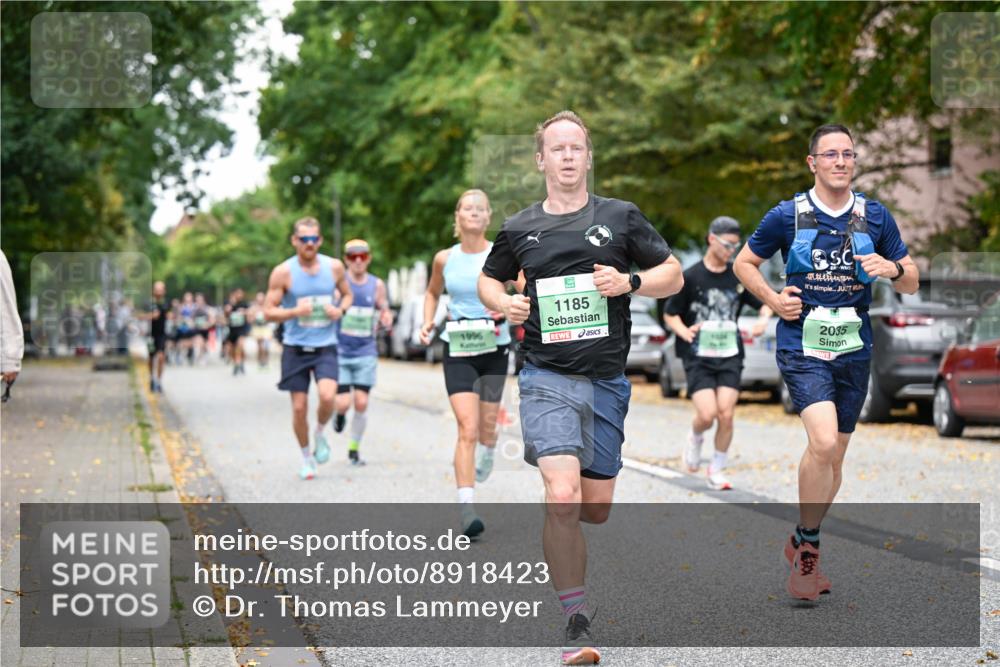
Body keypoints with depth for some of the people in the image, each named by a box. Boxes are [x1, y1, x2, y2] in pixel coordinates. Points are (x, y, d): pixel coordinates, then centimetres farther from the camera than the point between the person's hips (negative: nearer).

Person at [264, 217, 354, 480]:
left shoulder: (334, 267, 1)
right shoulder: (283, 272, -7)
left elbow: (348, 294, 18)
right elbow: (268, 311, -4)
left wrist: (340, 310, -4)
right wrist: (294, 312, -22)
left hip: (326, 346, 1)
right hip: (295, 347, -1)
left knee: (327, 396, -21)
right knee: (299, 407, 1)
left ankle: (320, 433, 10)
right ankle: (306, 456, 23)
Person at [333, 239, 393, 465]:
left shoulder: (377, 285, 4)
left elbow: (384, 312, 15)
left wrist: (386, 319, -8)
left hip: (366, 353, 2)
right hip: (340, 352, -2)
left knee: (361, 403, -3)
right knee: (343, 403, -10)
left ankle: (354, 448, 14)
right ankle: (340, 414, 28)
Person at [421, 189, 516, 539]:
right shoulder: (444, 259, 3)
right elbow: (432, 293, 20)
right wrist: (428, 323, 5)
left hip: (494, 349, 1)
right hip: (457, 350, -1)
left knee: (486, 427, 12)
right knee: (467, 428, -14)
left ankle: (485, 457, 50)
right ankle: (466, 509, -18)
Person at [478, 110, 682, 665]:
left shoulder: (620, 218, 6)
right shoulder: (520, 229, 6)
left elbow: (673, 275, 10)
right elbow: (488, 279, 23)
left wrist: (630, 282, -9)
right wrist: (503, 304, 1)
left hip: (606, 382, 2)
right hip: (547, 379, -2)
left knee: (596, 511, 8)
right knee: (563, 498, -20)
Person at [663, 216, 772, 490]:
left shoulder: (739, 277, 7)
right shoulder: (691, 277, -3)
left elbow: (765, 303, 17)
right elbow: (670, 315, 1)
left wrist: (763, 319, -5)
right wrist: (684, 331, -19)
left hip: (730, 357, 3)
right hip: (698, 357, -2)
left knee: (726, 414, -8)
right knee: (707, 414, -15)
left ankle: (717, 470, 10)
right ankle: (695, 439, 21)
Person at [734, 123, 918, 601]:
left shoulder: (876, 217, 5)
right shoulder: (787, 216, -2)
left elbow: (911, 283, 11)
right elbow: (744, 263, 10)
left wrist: (893, 269, -12)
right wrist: (773, 300, -6)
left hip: (854, 350, 4)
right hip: (802, 347, -4)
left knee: (834, 455, 11)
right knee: (823, 442, -23)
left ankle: (802, 546, 30)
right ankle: (808, 546, -6)